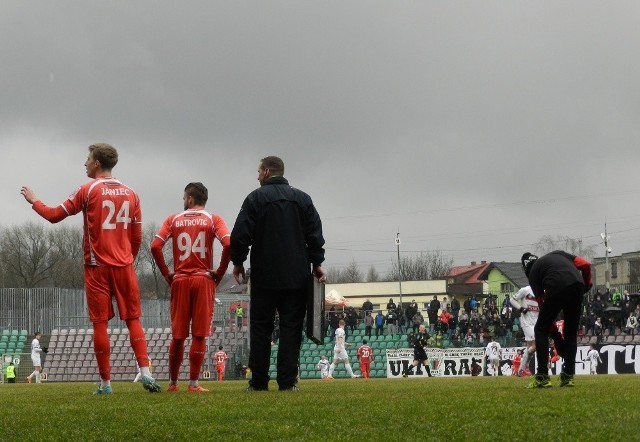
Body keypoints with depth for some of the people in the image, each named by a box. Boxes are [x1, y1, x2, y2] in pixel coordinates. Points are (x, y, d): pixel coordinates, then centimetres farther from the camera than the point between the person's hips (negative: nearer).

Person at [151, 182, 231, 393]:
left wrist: (166, 273, 4)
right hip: (204, 280, -2)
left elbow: (155, 246, -5)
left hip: (180, 281, 2)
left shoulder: (173, 219, 6)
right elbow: (228, 244, -14)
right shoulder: (213, 220, 2)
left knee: (178, 335, 9)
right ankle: (193, 383, -3)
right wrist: (220, 272, -3)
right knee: (199, 335, 0)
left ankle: (173, 382, 15)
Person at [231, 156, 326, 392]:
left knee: (260, 328, 4)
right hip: (296, 276, 2)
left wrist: (238, 262, 7)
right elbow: (315, 234, 4)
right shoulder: (302, 198, 7)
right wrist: (317, 263, 11)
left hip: (264, 277, -2)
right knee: (291, 328, 2)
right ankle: (288, 381, -4)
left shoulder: (255, 198, -2)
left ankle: (258, 382, 2)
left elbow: (240, 235, -5)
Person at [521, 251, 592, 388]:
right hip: (578, 284, 4)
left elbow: (542, 301, 21)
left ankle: (542, 377, 4)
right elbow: (586, 265, 17)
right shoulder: (559, 254, 33)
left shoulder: (533, 272, 22)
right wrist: (587, 286, 27)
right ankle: (568, 376, 17)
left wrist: (554, 331, 26)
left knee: (541, 329, 12)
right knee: (571, 332, 20)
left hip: (557, 289, -4)